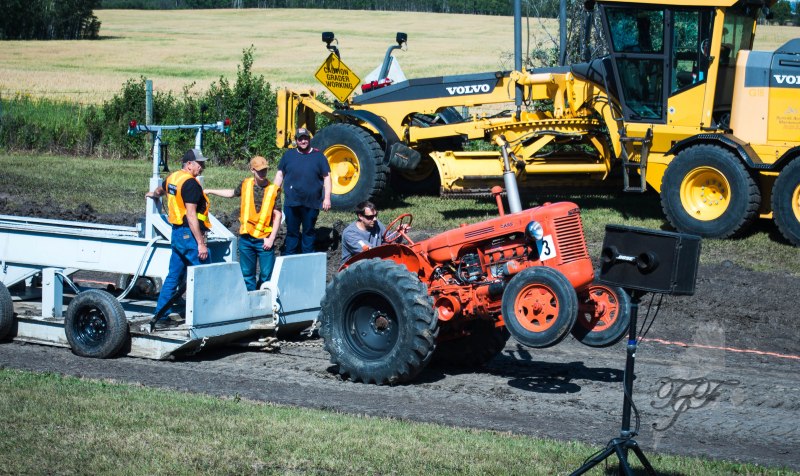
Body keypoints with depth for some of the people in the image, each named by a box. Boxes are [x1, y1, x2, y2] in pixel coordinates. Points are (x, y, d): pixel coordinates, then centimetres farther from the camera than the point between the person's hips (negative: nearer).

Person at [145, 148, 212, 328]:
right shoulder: (190, 183, -16)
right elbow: (191, 215, -22)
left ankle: (160, 315, 16)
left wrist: (152, 194, 61)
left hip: (177, 233, 9)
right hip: (189, 234, -9)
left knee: (174, 276, 14)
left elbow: (161, 189, 36)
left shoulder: (172, 177, 12)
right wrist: (201, 243, -22)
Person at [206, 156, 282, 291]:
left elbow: (277, 216, -4)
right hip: (246, 238, 3)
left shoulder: (274, 190, -5)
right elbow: (232, 193, 25)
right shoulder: (245, 185, 3)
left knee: (266, 275, 0)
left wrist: (271, 239, -10)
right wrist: (209, 191, 26)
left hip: (265, 240, -3)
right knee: (247, 275, 10)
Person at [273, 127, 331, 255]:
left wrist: (327, 198, -3)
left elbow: (326, 177, 3)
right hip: (291, 202, 1)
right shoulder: (288, 155, 7)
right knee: (292, 231, 7)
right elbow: (280, 175, 11)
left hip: (311, 203, -1)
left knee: (309, 231, 9)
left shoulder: (318, 156, 3)